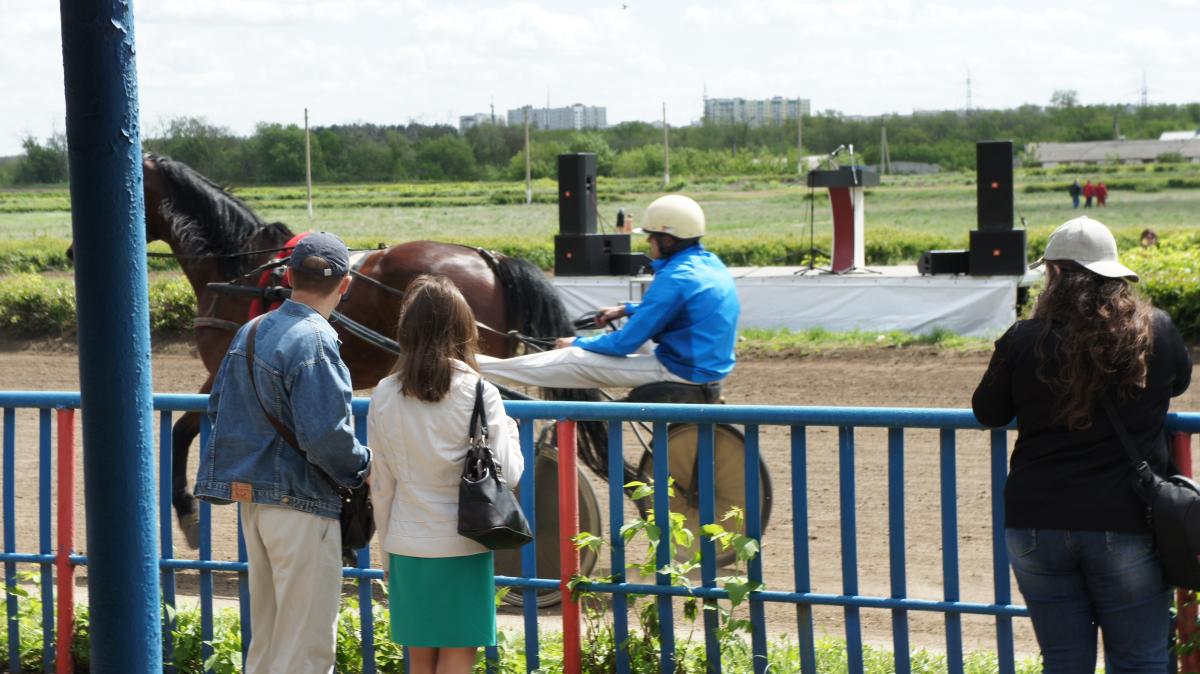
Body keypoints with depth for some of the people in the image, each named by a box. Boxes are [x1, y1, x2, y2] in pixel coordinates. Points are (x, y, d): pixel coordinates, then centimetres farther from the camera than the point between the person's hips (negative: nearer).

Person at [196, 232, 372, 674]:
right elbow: (326, 435, -23)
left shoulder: (249, 334, 8)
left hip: (252, 502, 8)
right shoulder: (315, 343, -18)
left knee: (266, 634, 18)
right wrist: (362, 468, -6)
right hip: (302, 507, -8)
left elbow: (219, 407, 16)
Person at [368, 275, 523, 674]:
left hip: (408, 546, 3)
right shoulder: (478, 393, -9)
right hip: (462, 546, -3)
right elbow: (508, 474, -9)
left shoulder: (385, 396, 0)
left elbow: (382, 484, 5)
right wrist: (509, 431, 10)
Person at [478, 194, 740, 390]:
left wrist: (577, 343, -2)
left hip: (680, 372, -9)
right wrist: (626, 309, 24)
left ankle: (480, 369, 2)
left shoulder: (675, 279, -23)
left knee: (573, 359, -4)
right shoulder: (709, 263, 6)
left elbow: (625, 344, -18)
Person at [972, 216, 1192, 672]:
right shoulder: (1156, 331, -3)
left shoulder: (1023, 342, -6)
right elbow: (1181, 380, 18)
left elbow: (987, 412, 7)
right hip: (1126, 525, -1)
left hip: (1036, 524, 1)